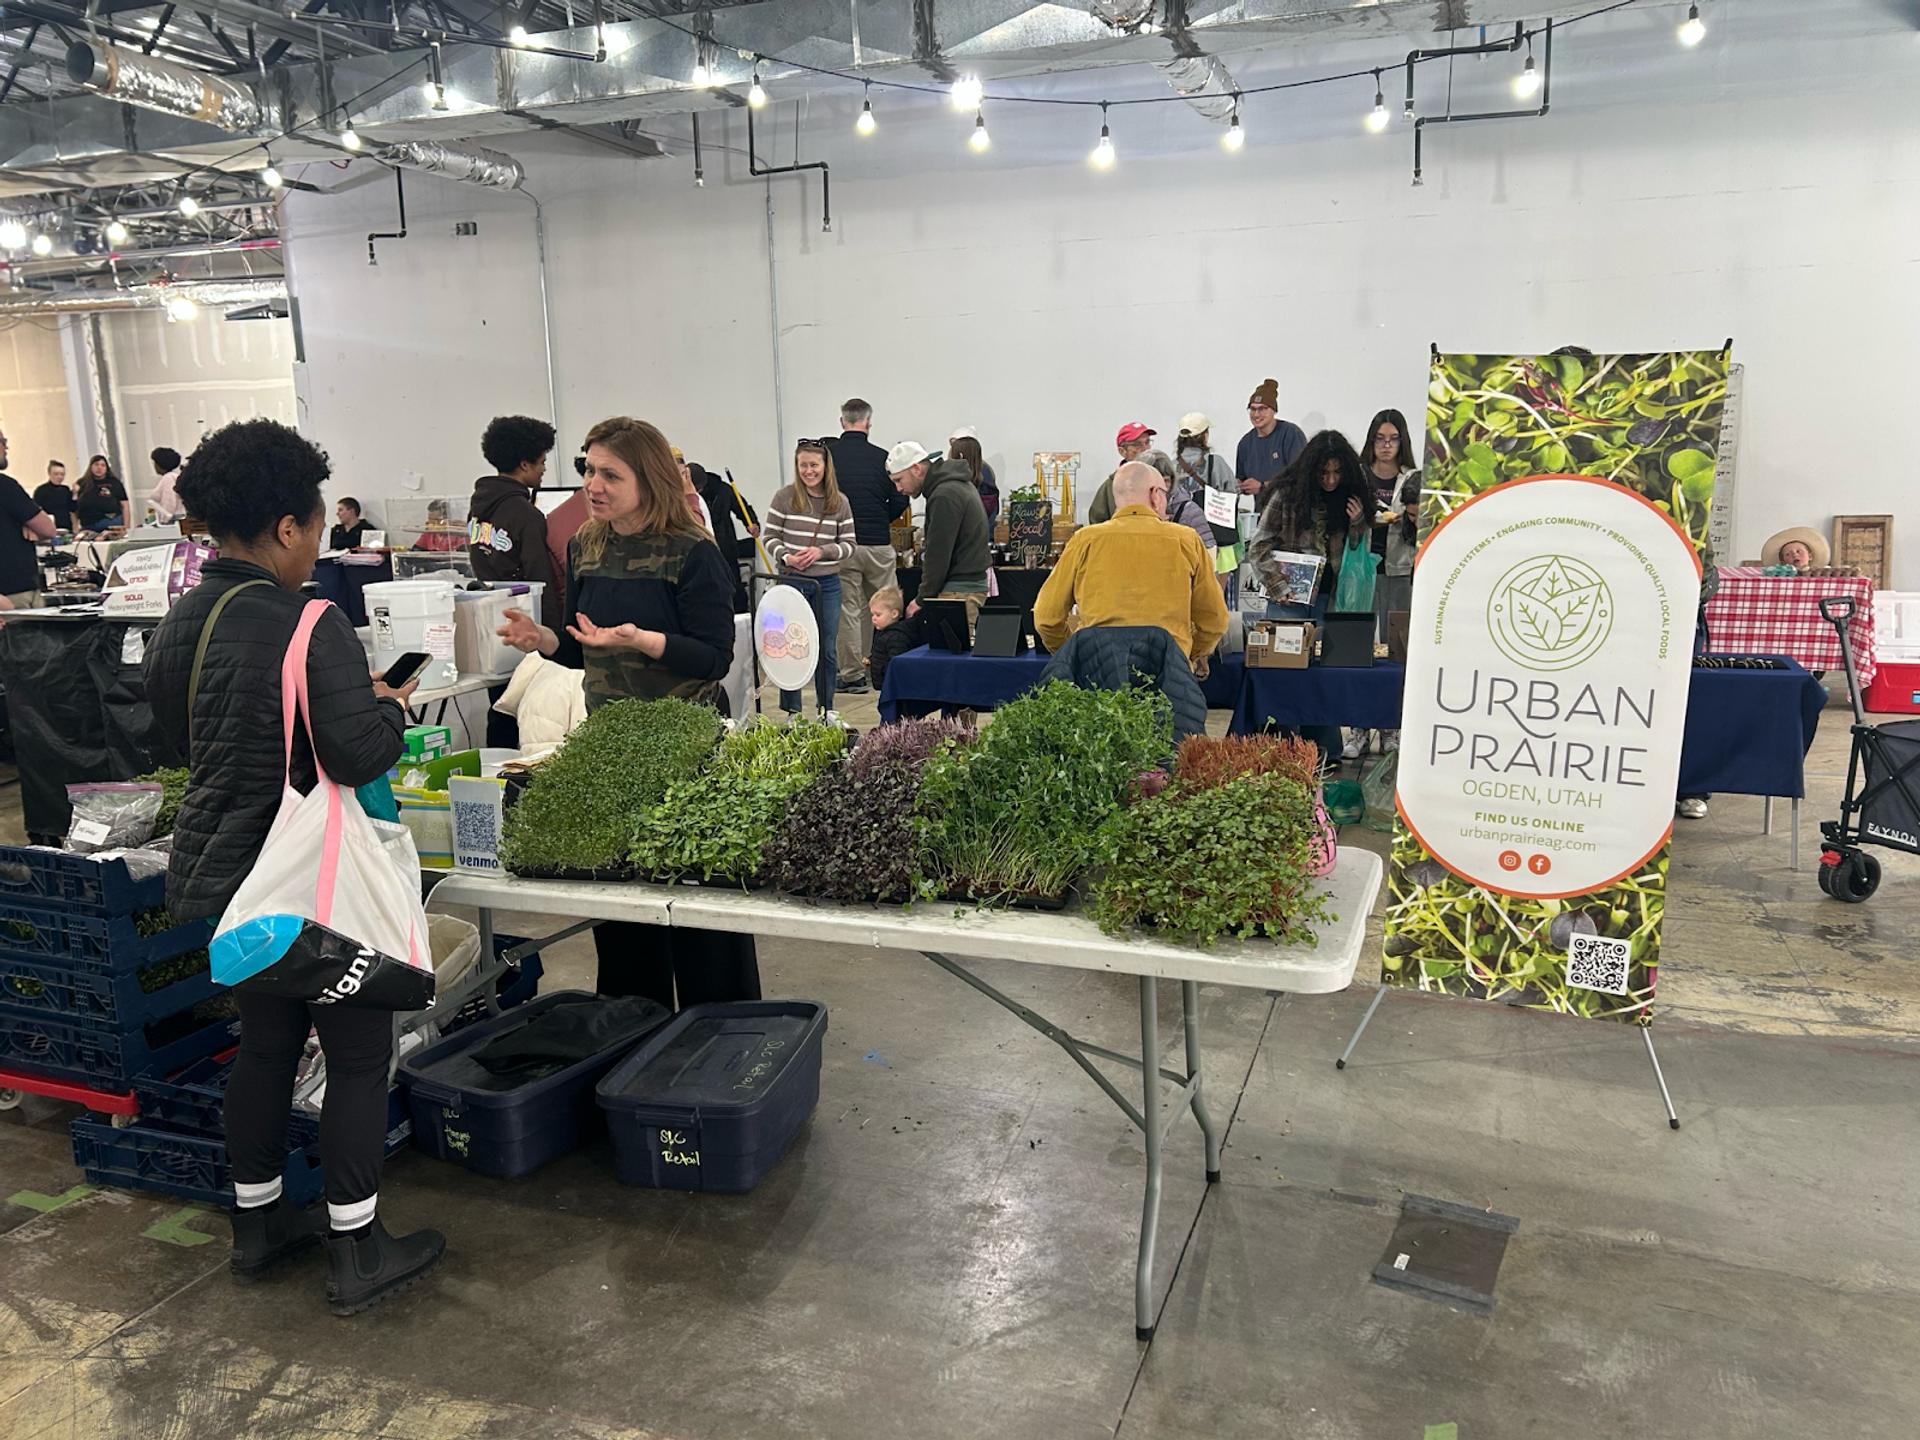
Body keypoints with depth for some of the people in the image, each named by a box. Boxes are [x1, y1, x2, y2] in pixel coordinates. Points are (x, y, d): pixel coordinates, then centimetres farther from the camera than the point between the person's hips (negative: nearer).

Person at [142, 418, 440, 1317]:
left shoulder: (178, 625, 5)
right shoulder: (309, 628, -21)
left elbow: (177, 744, 17)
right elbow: (360, 755, -26)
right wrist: (389, 706, -7)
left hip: (213, 872, 8)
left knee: (267, 1038, 22)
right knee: (358, 1049, 6)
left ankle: (256, 1223, 35)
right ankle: (356, 1253, 15)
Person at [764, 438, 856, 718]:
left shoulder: (840, 503, 2)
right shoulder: (785, 498, -4)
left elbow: (849, 545, 3)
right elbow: (770, 537, 0)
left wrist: (821, 551, -13)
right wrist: (786, 557, -18)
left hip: (828, 584, 2)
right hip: (792, 581, -2)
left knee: (828, 648, 10)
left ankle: (827, 709, 23)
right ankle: (792, 710, 15)